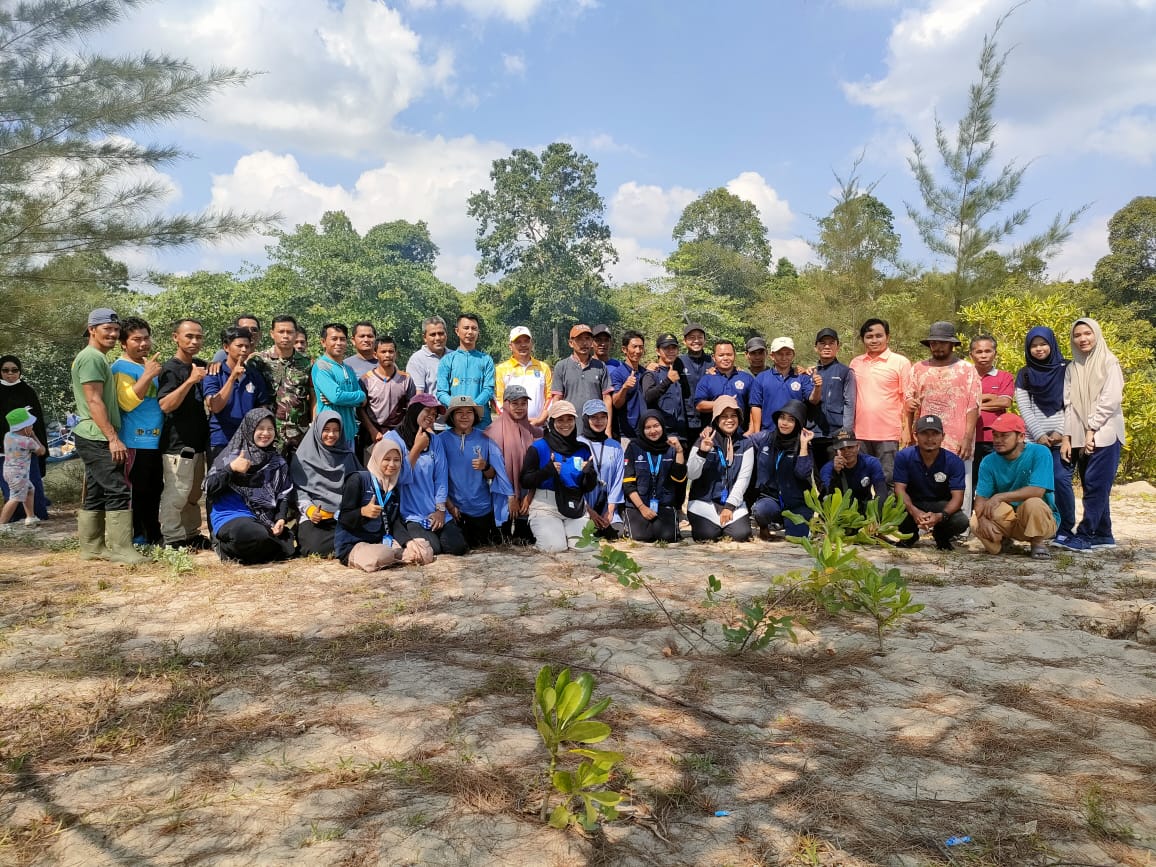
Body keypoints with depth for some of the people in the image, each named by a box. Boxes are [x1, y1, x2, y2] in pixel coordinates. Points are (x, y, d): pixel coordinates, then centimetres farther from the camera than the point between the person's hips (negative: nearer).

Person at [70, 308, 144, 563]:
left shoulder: (97, 358, 20)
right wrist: (113, 437, -21)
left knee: (96, 495, 12)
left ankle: (91, 547, 17)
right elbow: (94, 401, -18)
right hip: (98, 439, -10)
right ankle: (121, 549, -10)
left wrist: (112, 436, 19)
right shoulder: (91, 357, -11)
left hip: (95, 439, 10)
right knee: (118, 492, -11)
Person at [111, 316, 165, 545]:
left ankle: (154, 536, 24)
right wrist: (148, 375, -25)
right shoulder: (122, 367, -7)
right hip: (136, 442, -9)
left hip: (156, 441, 9)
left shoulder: (151, 364, 19)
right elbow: (127, 402, -21)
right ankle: (139, 538, 2)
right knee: (138, 492, -5)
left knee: (154, 492, 15)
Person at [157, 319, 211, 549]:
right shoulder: (170, 369, -11)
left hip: (197, 442, 8)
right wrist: (190, 381, -31)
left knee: (194, 494, 15)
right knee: (176, 494, -8)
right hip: (177, 443, -8)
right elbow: (165, 405, -24)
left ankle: (191, 535, 24)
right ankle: (173, 539, 0)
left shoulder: (201, 365, 12)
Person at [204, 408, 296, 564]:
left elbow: (284, 494, 13)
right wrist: (230, 469, -15)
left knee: (285, 540, -25)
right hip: (231, 516, -5)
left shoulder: (278, 461, 16)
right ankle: (225, 546, -3)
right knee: (258, 537, -36)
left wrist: (281, 518, -4)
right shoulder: (231, 454, 5)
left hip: (264, 519, 5)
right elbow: (209, 488, -2)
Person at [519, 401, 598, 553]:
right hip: (546, 507, -3)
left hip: (576, 508, 3)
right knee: (555, 547, -23)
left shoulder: (583, 449, 11)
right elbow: (525, 482, -5)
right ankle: (541, 536, 12)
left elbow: (588, 488, 13)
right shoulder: (538, 447, -2)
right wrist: (547, 471, -21)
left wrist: (589, 473, -10)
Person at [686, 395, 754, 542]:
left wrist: (730, 506, -11)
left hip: (733, 501, 2)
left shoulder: (745, 444, 3)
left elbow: (743, 478, -2)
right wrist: (702, 452, -25)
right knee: (707, 535, -21)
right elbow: (691, 475, -9)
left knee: (741, 534, -18)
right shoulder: (704, 441, -1)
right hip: (704, 500, -2)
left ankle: (723, 524, 15)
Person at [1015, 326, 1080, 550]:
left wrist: (1061, 432, -9)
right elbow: (1024, 409, 5)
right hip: (1034, 440, 1)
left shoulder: (1065, 370, 8)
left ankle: (1065, 532, -7)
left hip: (1062, 439, -1)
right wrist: (1040, 435, -6)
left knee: (1061, 479, -15)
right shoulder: (1024, 375, 12)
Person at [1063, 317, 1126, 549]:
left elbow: (1111, 400, -10)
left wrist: (1092, 430, -14)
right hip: (1080, 438, 5)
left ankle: (1085, 535, -7)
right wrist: (1066, 436, 2)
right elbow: (1069, 404, 9)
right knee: (1096, 489, 7)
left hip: (1104, 435, -5)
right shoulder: (1072, 368, 13)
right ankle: (1103, 536, 12)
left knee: (1095, 486, -8)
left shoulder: (1109, 362, -1)